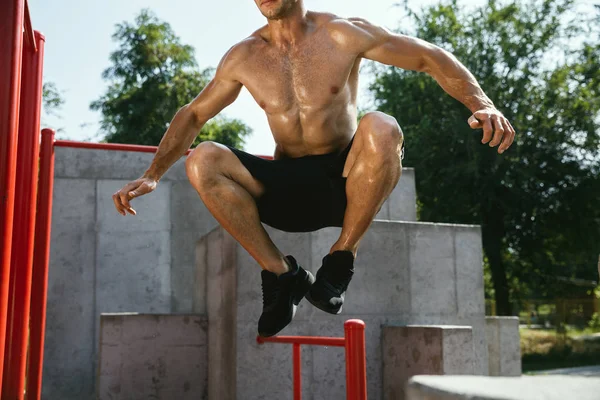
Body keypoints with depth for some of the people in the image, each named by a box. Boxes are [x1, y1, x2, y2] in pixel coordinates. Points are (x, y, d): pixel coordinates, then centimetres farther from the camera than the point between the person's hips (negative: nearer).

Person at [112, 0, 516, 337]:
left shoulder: (343, 34, -6)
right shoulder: (243, 58, 3)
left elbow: (431, 57, -3)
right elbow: (193, 115, 12)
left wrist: (483, 105, -18)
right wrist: (152, 175, 2)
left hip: (346, 182, -2)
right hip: (288, 187, 3)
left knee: (380, 129, -34)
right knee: (202, 160, -21)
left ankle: (342, 258, -14)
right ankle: (281, 273, -11)